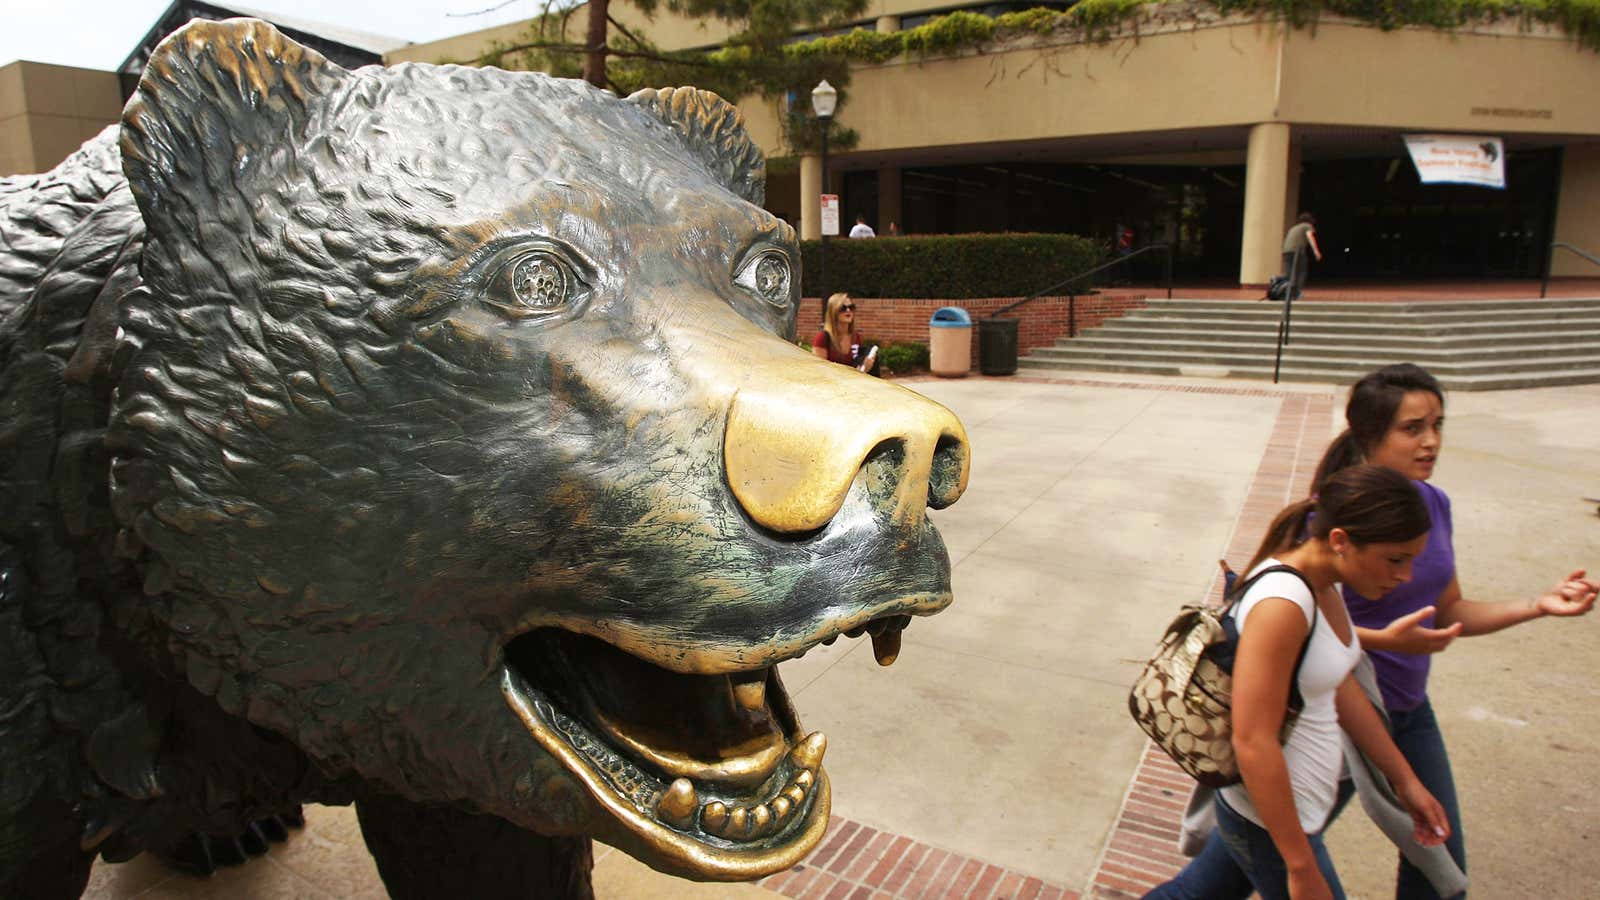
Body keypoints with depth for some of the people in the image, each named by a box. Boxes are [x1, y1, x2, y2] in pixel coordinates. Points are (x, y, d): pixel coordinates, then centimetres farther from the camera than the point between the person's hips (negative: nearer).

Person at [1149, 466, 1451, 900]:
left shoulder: (1322, 587, 0)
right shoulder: (1282, 604, -29)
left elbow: (1342, 690, 14)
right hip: (1269, 820, -9)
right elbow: (1253, 742, -28)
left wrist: (1405, 780, 18)